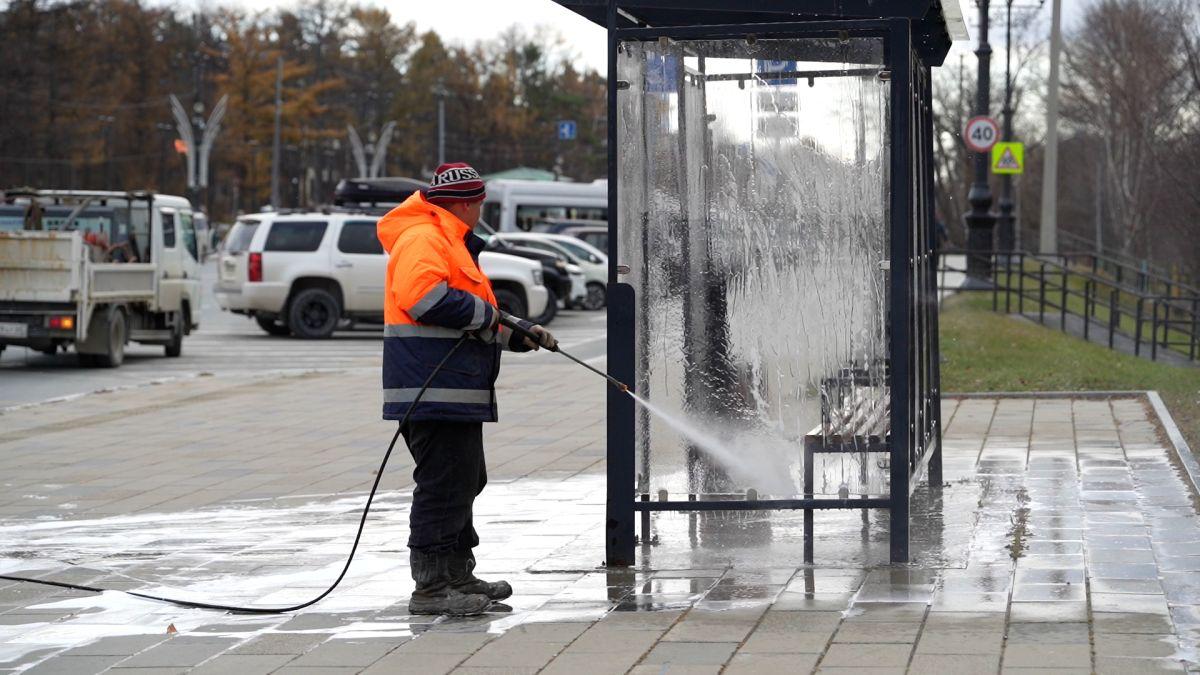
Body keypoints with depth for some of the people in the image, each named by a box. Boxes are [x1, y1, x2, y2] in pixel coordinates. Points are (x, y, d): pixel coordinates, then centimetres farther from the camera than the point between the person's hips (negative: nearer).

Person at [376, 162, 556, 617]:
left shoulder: (451, 242, 26)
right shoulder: (423, 238, -11)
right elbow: (424, 297, -26)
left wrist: (518, 334, 23)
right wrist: (484, 313, -15)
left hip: (457, 391, 11)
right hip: (434, 388, -11)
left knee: (465, 481, 18)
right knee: (443, 485, -11)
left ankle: (458, 576, 27)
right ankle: (431, 586, -9)